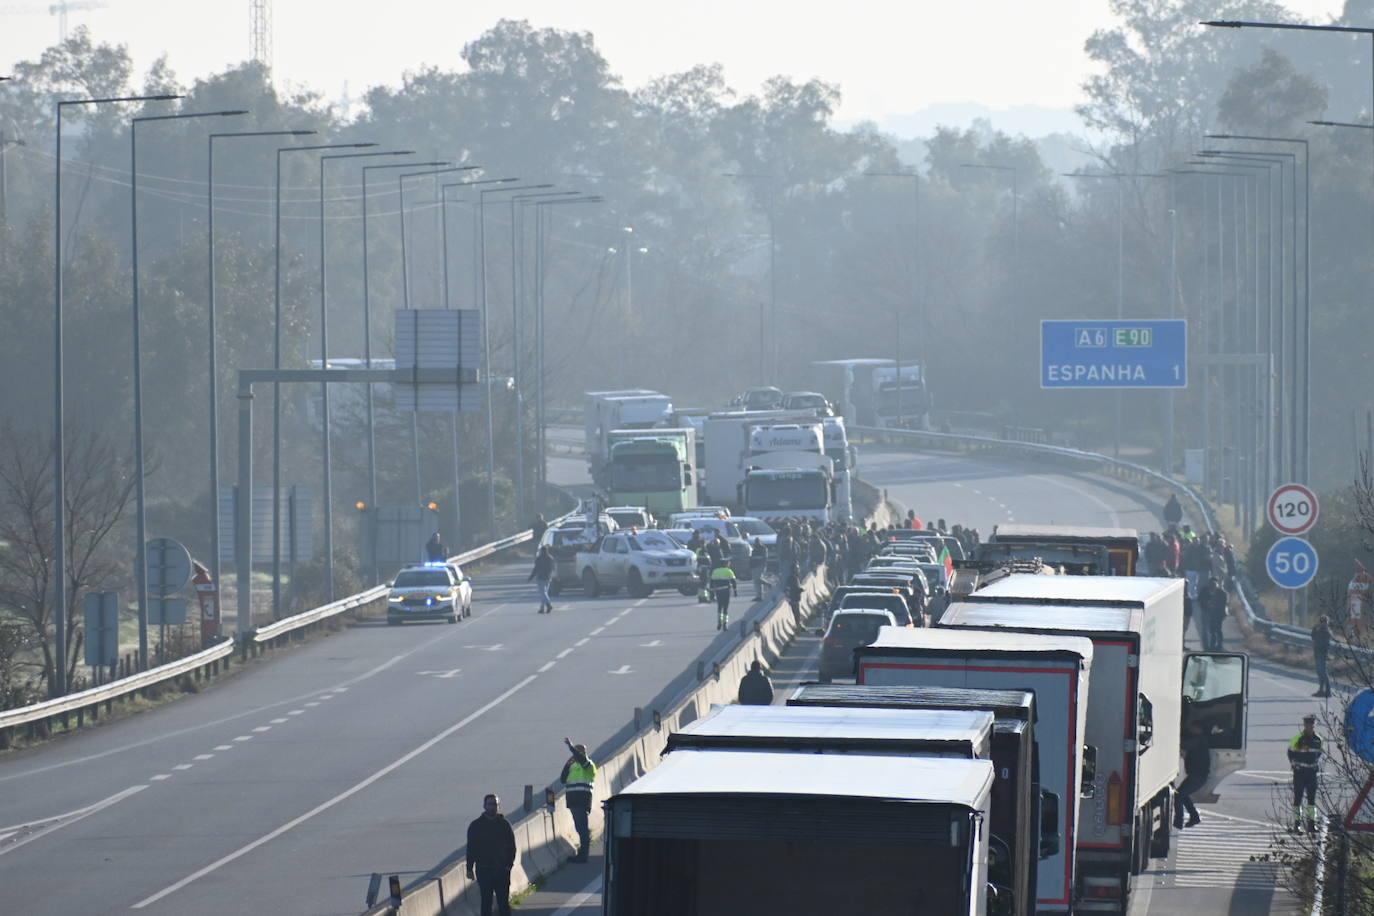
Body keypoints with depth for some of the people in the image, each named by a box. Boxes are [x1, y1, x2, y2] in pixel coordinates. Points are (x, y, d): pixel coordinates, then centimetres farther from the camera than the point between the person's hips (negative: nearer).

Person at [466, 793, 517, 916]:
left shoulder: (504, 824, 3)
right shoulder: (476, 826, 1)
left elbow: (512, 846, 6)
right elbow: (471, 849, 3)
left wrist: (509, 864, -7)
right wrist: (469, 869, -1)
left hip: (502, 870, 0)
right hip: (484, 871, 0)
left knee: (504, 903, 2)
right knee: (486, 902, 4)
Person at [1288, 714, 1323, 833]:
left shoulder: (1318, 739, 6)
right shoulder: (1297, 739, -8)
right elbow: (1290, 753, 2)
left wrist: (1318, 765, 8)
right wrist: (1294, 765, -3)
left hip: (1312, 771, 4)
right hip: (1300, 772, -4)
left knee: (1312, 798, 6)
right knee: (1297, 797, -2)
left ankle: (1312, 823, 12)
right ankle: (1296, 824, 1)